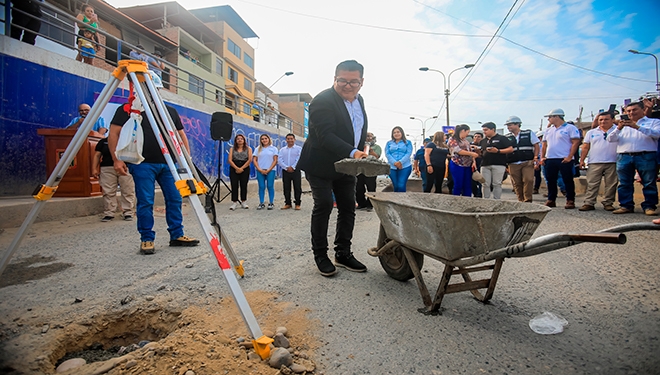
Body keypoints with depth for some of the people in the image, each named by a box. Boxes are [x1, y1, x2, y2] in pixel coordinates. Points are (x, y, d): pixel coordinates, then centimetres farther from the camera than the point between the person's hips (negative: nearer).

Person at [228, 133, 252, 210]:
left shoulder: (248, 149, 8)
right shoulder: (232, 149, 10)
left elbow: (249, 159, -3)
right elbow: (230, 160, 0)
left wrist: (242, 168, -11)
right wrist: (237, 168, -14)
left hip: (245, 168, -1)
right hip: (234, 168, 1)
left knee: (244, 185, 1)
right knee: (234, 185, -4)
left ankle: (244, 202, 9)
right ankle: (235, 202, 0)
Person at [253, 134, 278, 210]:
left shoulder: (273, 148, 6)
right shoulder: (258, 149, 10)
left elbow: (275, 160, 0)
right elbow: (254, 160, 5)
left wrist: (268, 170, -8)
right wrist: (260, 170, -7)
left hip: (270, 170, -2)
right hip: (260, 171, 2)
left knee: (270, 186, -3)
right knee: (261, 187, 2)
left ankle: (271, 203, 4)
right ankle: (261, 203, 7)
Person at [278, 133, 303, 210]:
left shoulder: (299, 148, 6)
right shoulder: (282, 150, 14)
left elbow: (299, 159, -6)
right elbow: (279, 160, 2)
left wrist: (292, 167, -14)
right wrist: (287, 167, -12)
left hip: (295, 170, -3)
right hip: (285, 171, 3)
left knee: (297, 188, -2)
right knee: (286, 188, 5)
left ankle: (297, 204, 4)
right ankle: (287, 203, 13)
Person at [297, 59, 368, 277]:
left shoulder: (358, 100, 8)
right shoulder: (323, 101, -19)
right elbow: (326, 135, -31)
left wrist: (361, 155, 11)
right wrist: (353, 152, -41)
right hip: (321, 164, -7)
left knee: (348, 207, 7)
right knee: (324, 205, -9)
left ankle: (343, 254, 19)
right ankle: (320, 255, 8)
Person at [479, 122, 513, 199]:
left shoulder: (502, 138, 4)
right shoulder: (483, 141, 20)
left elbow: (511, 149, -3)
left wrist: (498, 151, -15)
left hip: (498, 165, -5)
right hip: (485, 165, 5)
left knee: (497, 184, -4)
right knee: (486, 184, 2)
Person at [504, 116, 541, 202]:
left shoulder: (529, 133, 8)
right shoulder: (507, 137, 12)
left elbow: (536, 146, 9)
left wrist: (535, 157, -5)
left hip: (527, 163, -2)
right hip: (513, 165, 2)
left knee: (528, 180, -15)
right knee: (517, 184, 1)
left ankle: (527, 200, -8)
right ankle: (521, 201, 11)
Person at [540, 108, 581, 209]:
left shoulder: (570, 128, -3)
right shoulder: (548, 130, 18)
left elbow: (575, 142, -9)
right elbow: (545, 144, 20)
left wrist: (570, 157, -17)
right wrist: (543, 157, 10)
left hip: (564, 160, -6)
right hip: (550, 160, 6)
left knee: (568, 181, -1)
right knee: (550, 181, 9)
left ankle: (570, 201, 6)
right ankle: (551, 200, 17)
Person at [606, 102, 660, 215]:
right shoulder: (622, 125, 21)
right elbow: (610, 139, 8)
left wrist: (637, 127, -18)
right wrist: (619, 128, -11)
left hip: (646, 156, -3)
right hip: (624, 157, 3)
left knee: (649, 183, -2)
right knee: (625, 184, 2)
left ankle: (649, 206, 4)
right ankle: (626, 206, 7)